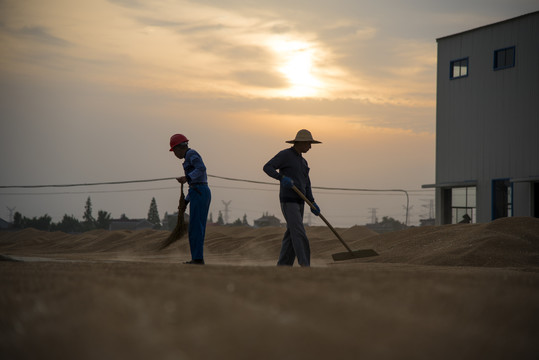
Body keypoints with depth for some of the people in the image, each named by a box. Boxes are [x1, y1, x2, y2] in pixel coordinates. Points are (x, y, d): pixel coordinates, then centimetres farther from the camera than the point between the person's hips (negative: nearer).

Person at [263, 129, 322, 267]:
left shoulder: (303, 162, 19)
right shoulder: (285, 154, -7)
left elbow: (306, 186, 17)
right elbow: (267, 168, -18)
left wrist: (312, 203, 3)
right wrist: (282, 178, -35)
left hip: (299, 202, 9)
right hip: (288, 201, -9)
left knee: (292, 236, 5)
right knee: (299, 234, -15)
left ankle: (283, 267, 9)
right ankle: (305, 268, -15)